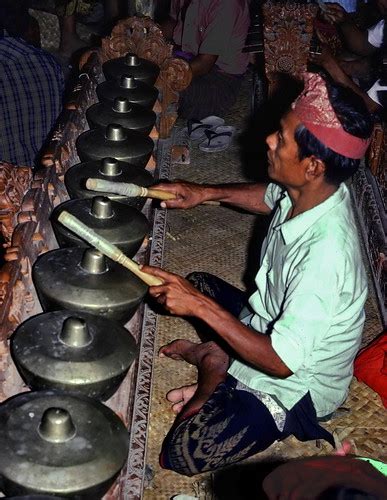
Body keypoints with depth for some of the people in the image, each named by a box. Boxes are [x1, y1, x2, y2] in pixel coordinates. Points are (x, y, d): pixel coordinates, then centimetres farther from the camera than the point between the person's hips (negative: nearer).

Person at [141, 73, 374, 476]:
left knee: (183, 454, -20)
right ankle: (216, 356, 6)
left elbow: (281, 362, -34)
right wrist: (207, 193, -1)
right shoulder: (311, 191, -15)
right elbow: (270, 197, 12)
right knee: (197, 283, 24)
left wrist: (202, 306, -33)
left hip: (294, 384, -8)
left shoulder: (326, 256, -39)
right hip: (270, 322, 8)